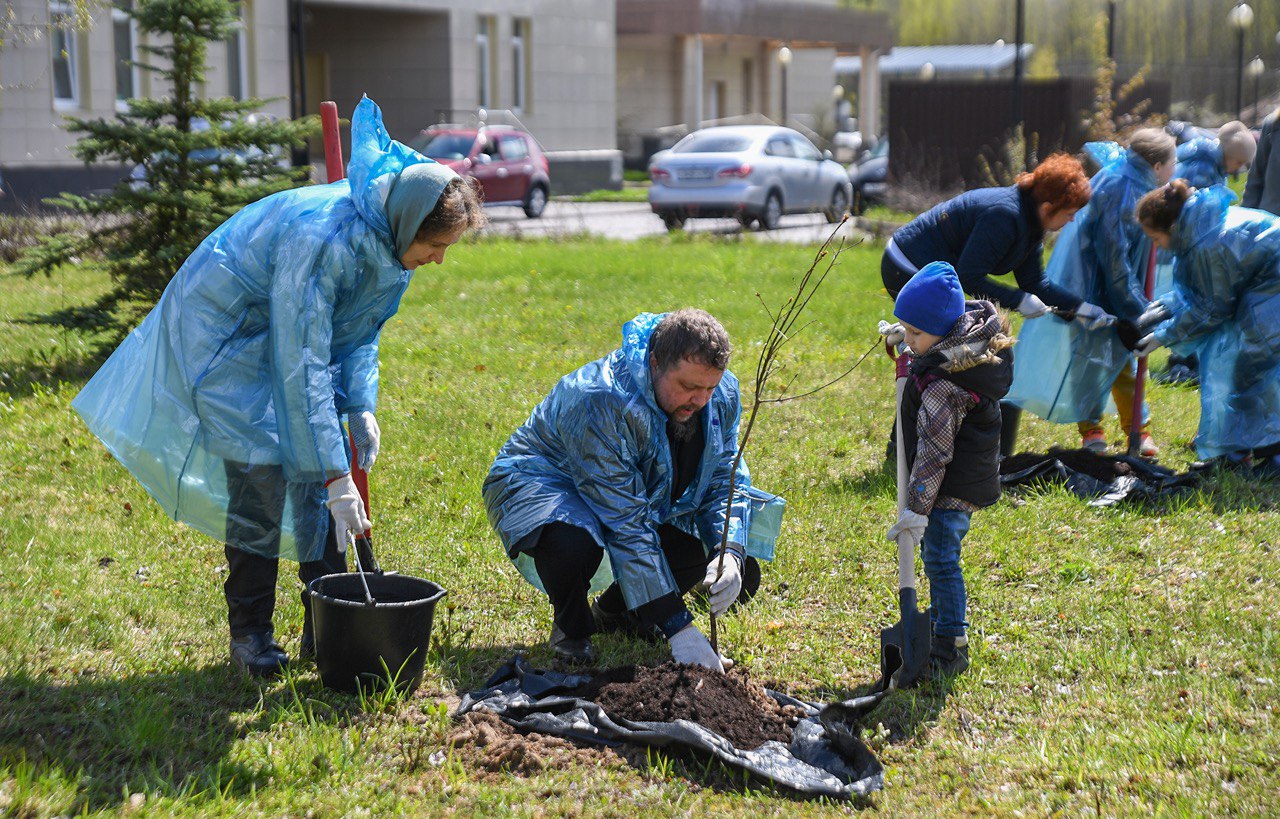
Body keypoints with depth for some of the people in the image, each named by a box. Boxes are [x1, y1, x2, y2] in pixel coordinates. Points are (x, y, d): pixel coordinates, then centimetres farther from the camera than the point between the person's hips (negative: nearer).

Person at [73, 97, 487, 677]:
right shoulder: (321, 237, -37)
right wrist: (335, 478, -37)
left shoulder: (387, 242, -11)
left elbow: (359, 333, 3)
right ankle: (249, 634, -2)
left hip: (287, 331, 8)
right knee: (262, 475, -16)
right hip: (221, 330, -8)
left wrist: (361, 406, -15)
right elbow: (302, 367, -37)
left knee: (321, 465, 1)